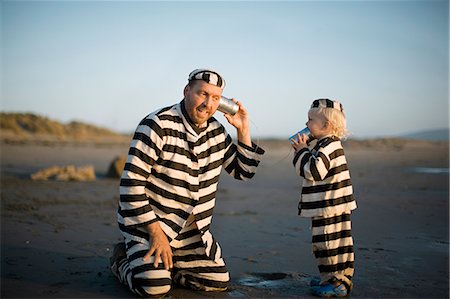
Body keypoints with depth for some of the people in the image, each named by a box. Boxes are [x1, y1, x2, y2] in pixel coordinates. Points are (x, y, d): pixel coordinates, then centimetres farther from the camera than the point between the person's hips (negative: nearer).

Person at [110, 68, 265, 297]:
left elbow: (243, 172, 12)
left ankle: (161, 264, 21)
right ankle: (122, 259, 11)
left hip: (193, 230, 7)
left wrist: (243, 131, -2)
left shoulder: (216, 131, 3)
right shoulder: (158, 125, -19)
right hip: (148, 222, -6)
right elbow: (131, 183, -22)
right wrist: (156, 232, -21)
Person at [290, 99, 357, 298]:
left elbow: (313, 171, -25)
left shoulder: (329, 146, -18)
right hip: (326, 206, 10)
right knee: (324, 243, 17)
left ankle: (339, 283, 5)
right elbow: (311, 171, 22)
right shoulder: (323, 145, 15)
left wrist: (302, 152, -12)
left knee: (331, 243, -3)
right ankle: (330, 278, 27)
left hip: (332, 207, -10)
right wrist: (303, 150, 8)